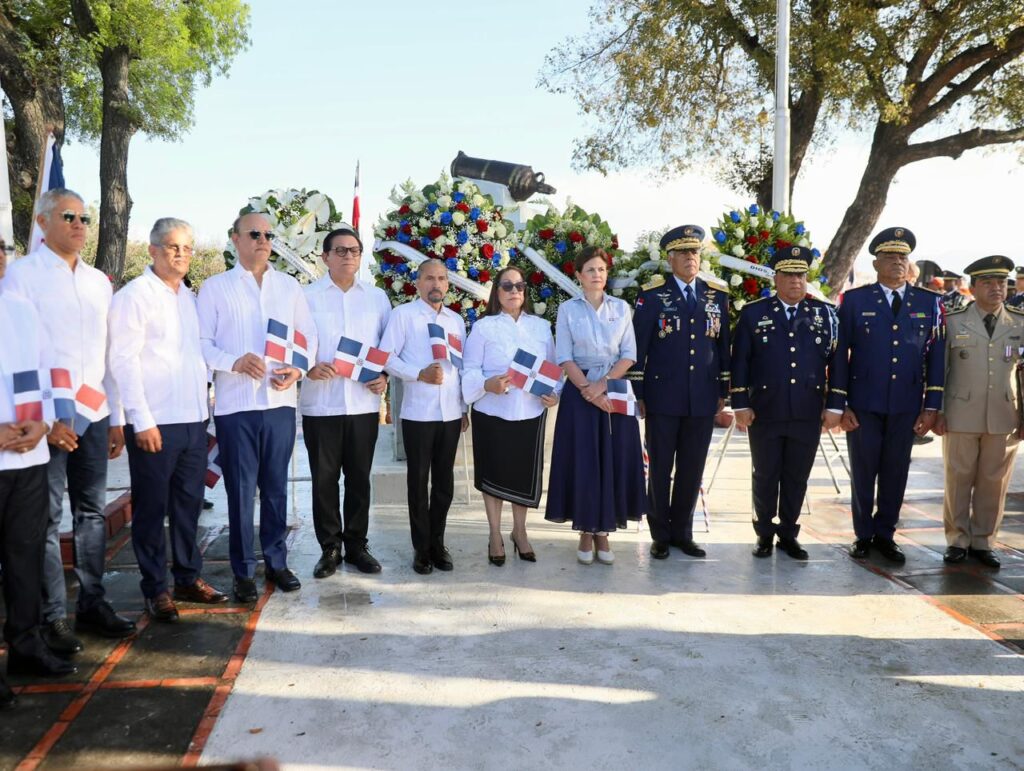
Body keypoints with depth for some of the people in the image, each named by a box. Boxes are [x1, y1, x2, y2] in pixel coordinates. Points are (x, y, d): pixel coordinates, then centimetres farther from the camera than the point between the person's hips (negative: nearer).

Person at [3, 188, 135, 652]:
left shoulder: (98, 281, 14)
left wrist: (116, 418, 11)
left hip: (94, 417, 5)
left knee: (92, 512, 10)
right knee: (46, 519, 3)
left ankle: (92, 604, 21)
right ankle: (53, 617, 12)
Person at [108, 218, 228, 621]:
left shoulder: (189, 298, 15)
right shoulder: (135, 295, -5)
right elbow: (123, 361, -10)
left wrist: (205, 408, 11)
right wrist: (141, 420, -15)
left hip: (193, 420, 6)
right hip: (154, 422, -6)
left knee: (188, 504, 13)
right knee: (151, 508, 4)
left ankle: (189, 578, 25)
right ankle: (155, 588, 16)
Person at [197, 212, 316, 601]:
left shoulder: (289, 286, 13)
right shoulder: (215, 287, 4)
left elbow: (308, 335, 13)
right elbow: (201, 342, -1)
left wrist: (298, 369, -6)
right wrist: (234, 362, -19)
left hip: (280, 400, 3)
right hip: (235, 403, -2)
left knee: (276, 487, 11)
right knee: (240, 491, 4)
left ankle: (276, 561, 24)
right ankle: (243, 571, 15)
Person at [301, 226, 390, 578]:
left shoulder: (377, 297, 10)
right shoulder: (307, 296, 2)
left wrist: (385, 375, -4)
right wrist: (308, 367, -18)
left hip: (364, 402, 2)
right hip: (320, 403, -2)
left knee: (359, 478, 9)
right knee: (324, 479, 6)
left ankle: (357, 545, 22)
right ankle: (329, 548, 18)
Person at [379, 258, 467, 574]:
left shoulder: (457, 320, 15)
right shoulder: (403, 314, 0)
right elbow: (386, 357, -8)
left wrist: (465, 408, 15)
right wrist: (420, 374, -19)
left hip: (451, 413, 4)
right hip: (417, 413, -4)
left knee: (444, 481, 9)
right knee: (419, 481, 5)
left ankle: (437, 543, 23)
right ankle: (421, 547, 17)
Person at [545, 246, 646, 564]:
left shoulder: (621, 308, 7)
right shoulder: (568, 309, 2)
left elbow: (629, 354, 2)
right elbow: (564, 357, -4)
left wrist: (603, 384, -12)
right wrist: (588, 390, -15)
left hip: (616, 392, 2)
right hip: (580, 393, -2)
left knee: (613, 461, 2)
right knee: (582, 462, -1)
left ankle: (603, 532, 13)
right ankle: (586, 532, 11)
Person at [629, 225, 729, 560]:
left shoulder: (718, 295, 9)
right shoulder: (652, 295, -1)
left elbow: (723, 344, 12)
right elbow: (638, 346, -2)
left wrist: (724, 391, 10)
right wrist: (638, 394, -5)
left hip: (703, 399, 3)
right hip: (663, 398, -3)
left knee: (692, 470, 9)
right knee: (660, 469, 6)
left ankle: (682, 532, 24)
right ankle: (660, 535, 20)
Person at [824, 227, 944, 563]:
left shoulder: (929, 302, 5)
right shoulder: (855, 300, -2)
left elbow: (936, 356, 5)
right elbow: (839, 355, -3)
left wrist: (931, 407, 0)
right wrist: (838, 406, -6)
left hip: (906, 406, 2)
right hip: (863, 404, -2)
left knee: (895, 472, 10)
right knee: (863, 472, 8)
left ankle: (885, 534, 25)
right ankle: (863, 535, 23)